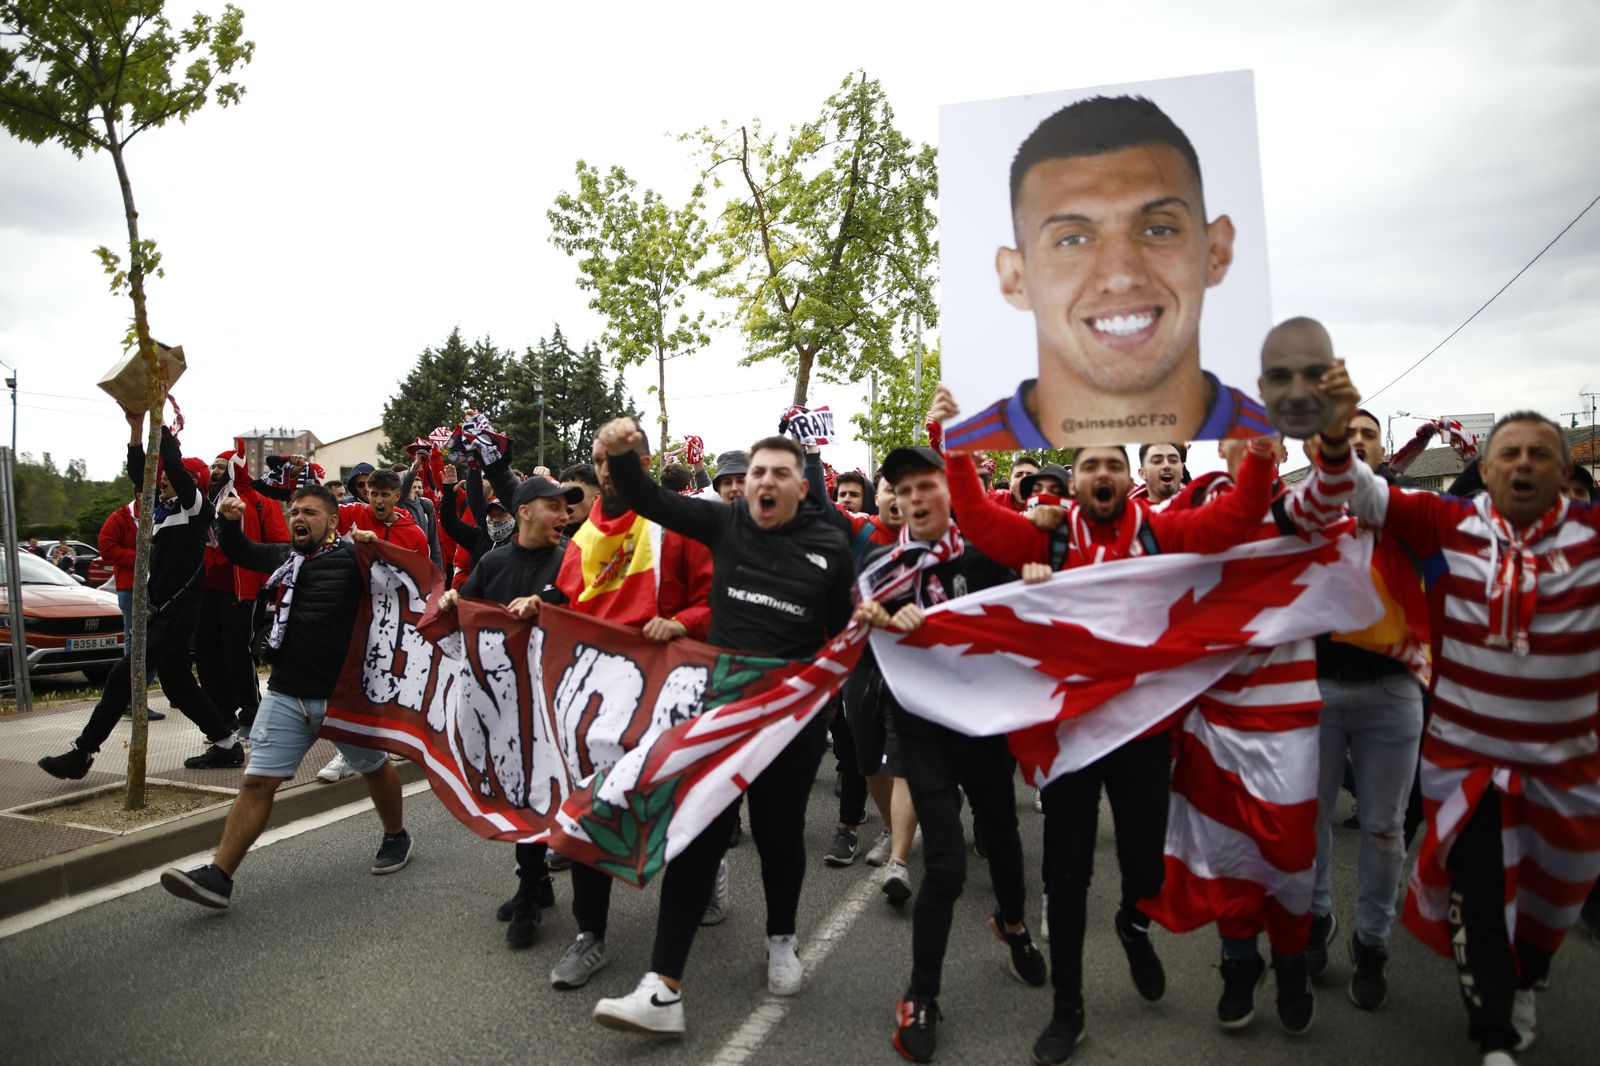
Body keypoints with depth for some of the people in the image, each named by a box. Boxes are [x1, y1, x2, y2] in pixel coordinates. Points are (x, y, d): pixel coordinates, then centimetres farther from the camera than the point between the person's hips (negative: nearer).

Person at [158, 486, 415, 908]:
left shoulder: (351, 557, -10)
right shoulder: (283, 555, 9)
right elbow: (238, 552, 28)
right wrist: (229, 522, 10)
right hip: (287, 694, 5)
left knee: (375, 767, 15)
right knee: (257, 781, 0)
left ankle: (397, 838, 37)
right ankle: (218, 876, 3)